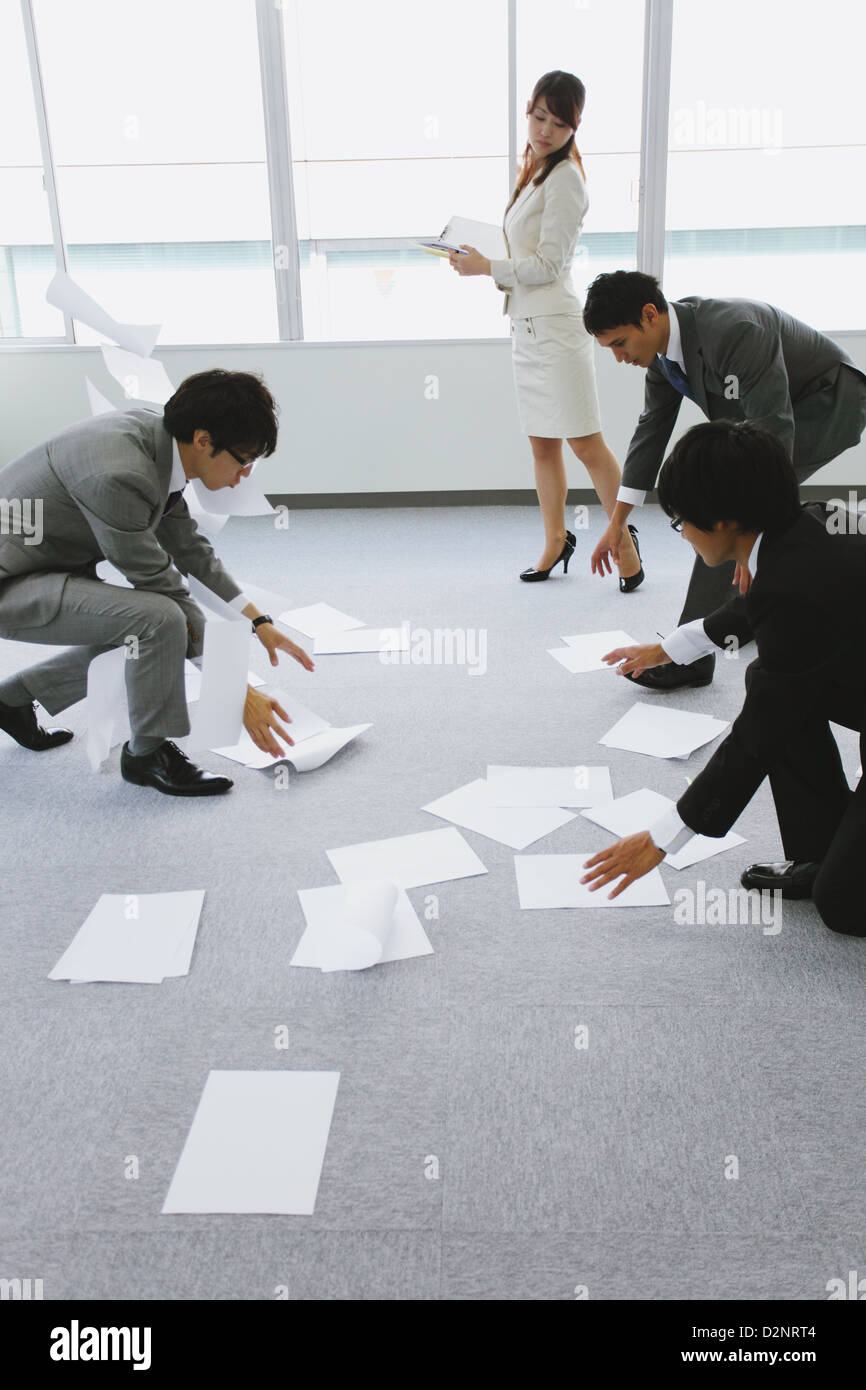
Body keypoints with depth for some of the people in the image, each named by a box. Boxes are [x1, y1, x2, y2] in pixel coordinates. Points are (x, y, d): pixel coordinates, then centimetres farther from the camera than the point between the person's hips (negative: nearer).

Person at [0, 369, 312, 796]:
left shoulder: (158, 439, -4)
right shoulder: (118, 475, -32)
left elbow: (189, 547, 9)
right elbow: (162, 592, -25)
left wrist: (260, 623, 9)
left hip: (48, 568, 10)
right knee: (159, 619, -28)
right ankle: (147, 754, -5)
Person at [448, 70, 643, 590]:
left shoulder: (564, 178, -9)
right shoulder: (534, 174, 20)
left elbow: (548, 264, -13)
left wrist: (486, 266, -9)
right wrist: (479, 262, 8)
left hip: (555, 324, -9)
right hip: (528, 324, 9)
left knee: (586, 444, -8)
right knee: (543, 445, 11)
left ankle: (625, 541, 3)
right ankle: (556, 541, 20)